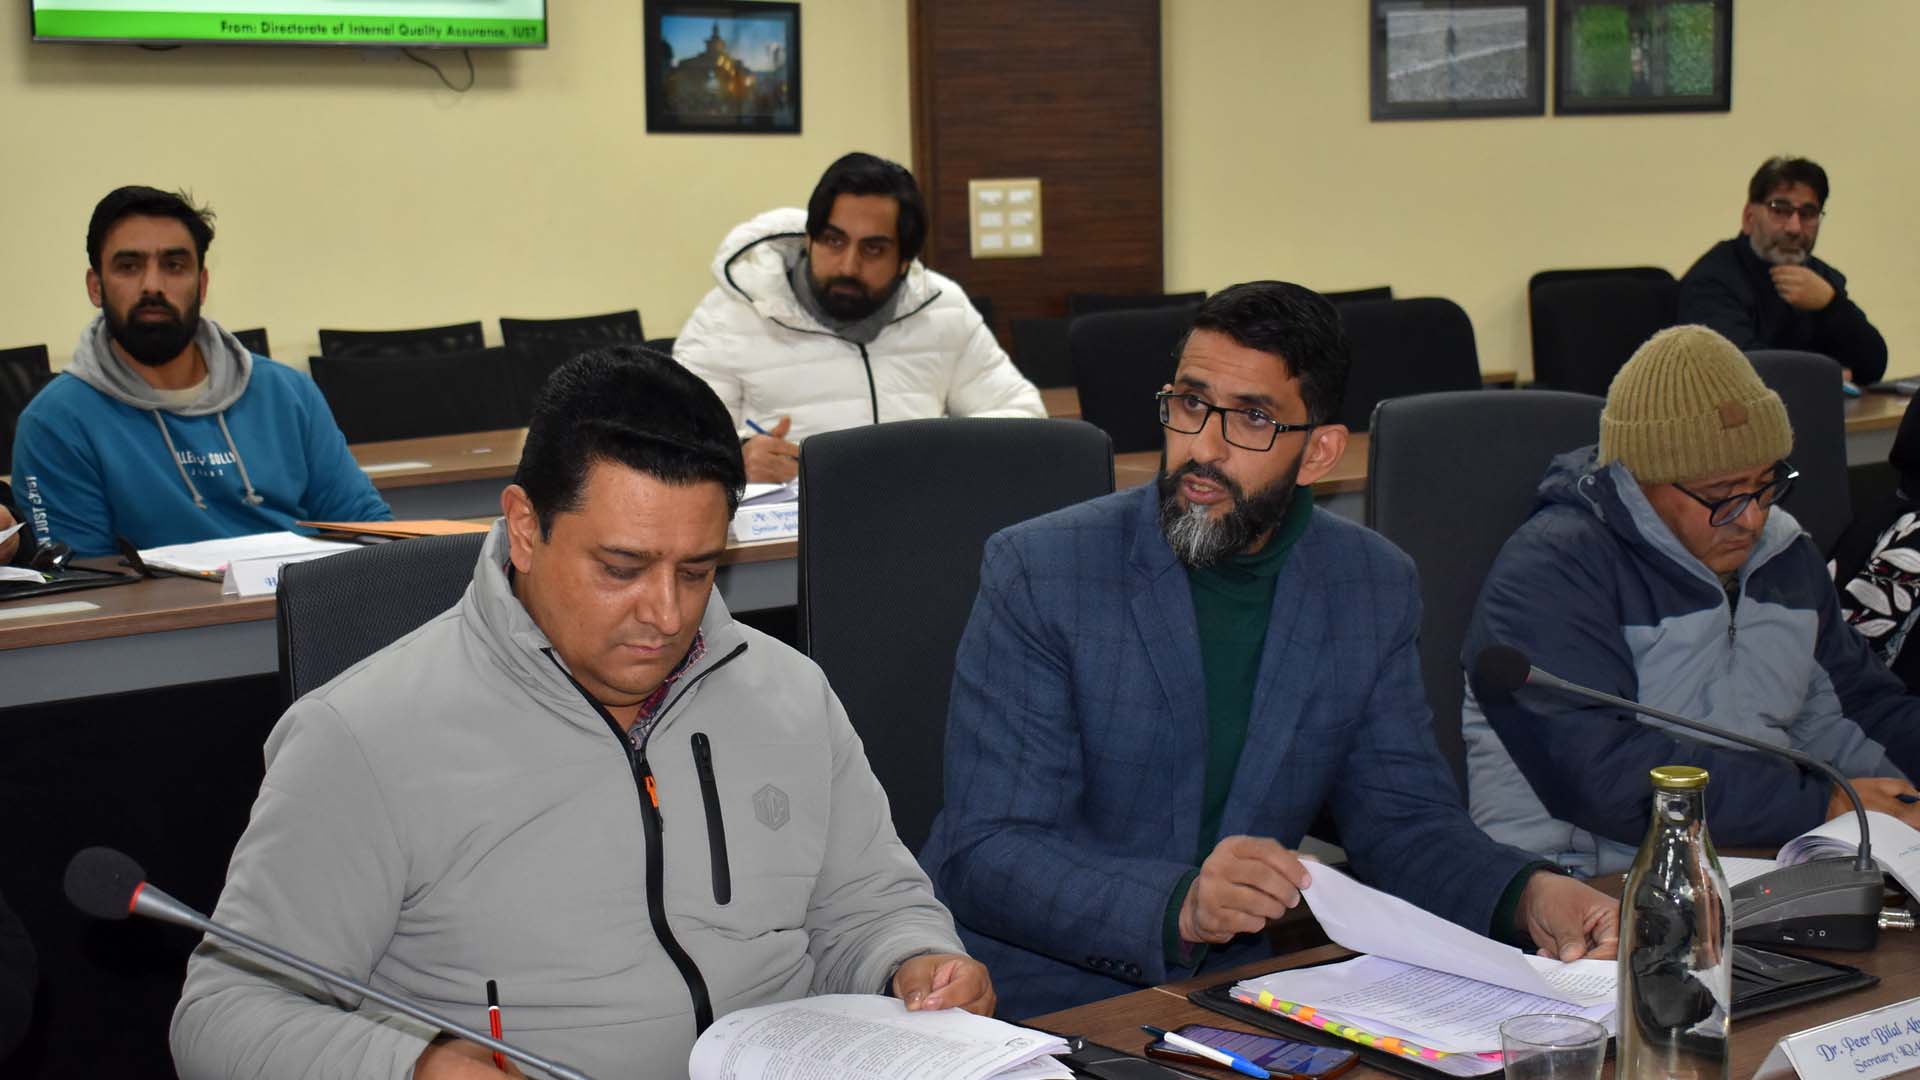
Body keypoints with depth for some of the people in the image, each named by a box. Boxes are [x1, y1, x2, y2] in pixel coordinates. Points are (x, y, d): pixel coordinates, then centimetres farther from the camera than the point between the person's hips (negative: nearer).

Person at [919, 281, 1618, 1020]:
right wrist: (1178, 906, -33)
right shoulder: (1038, 572, -11)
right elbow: (983, 855, -17)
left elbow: (1403, 819, 7)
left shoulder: (1373, 591, 3)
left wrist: (1530, 896, -14)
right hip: (1038, 998, -3)